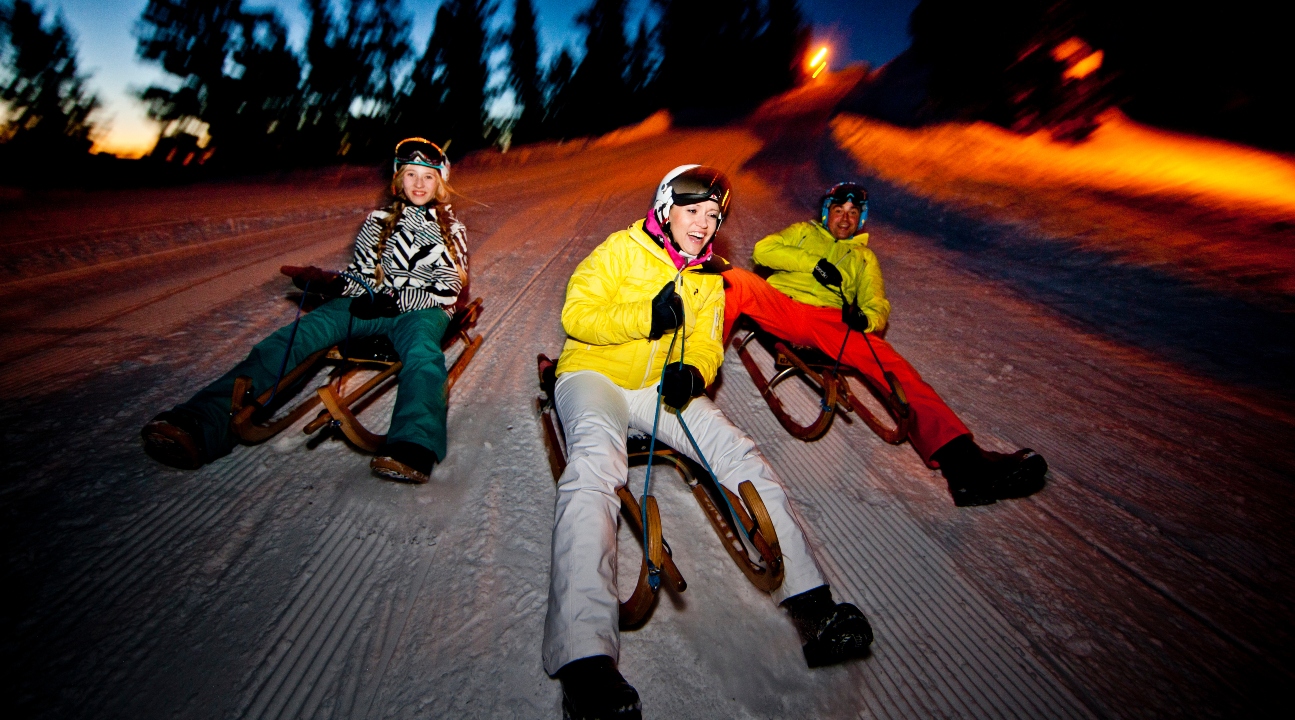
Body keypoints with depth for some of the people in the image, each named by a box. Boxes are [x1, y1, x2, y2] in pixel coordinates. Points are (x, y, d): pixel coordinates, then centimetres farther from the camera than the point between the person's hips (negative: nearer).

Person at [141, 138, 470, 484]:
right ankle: (201, 424, -39)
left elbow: (448, 290, -1)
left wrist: (394, 300, -15)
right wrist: (331, 281, -2)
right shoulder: (378, 221, 22)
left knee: (422, 353, -41)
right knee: (291, 338, -22)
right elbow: (363, 272, 21)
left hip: (420, 310, -3)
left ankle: (413, 449, -67)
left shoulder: (452, 230, 13)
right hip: (369, 303, 4)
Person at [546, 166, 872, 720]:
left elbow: (707, 345, 11)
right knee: (596, 462, -36)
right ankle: (584, 654, -47)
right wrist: (645, 316, -22)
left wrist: (692, 372, -14)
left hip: (664, 388, 5)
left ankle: (810, 605, -18)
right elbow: (576, 314, -6)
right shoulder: (621, 250, -1)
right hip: (594, 374, -5)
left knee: (739, 453, -18)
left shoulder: (708, 279, 16)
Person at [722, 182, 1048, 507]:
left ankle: (959, 459, -41)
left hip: (828, 320, 0)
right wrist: (812, 262, -3)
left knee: (889, 363, -27)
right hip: (780, 305, 0)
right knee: (735, 281, -31)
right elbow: (763, 250, 10)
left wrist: (866, 317, -11)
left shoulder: (863, 257, 32)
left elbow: (877, 306, 16)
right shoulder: (802, 233, 30)